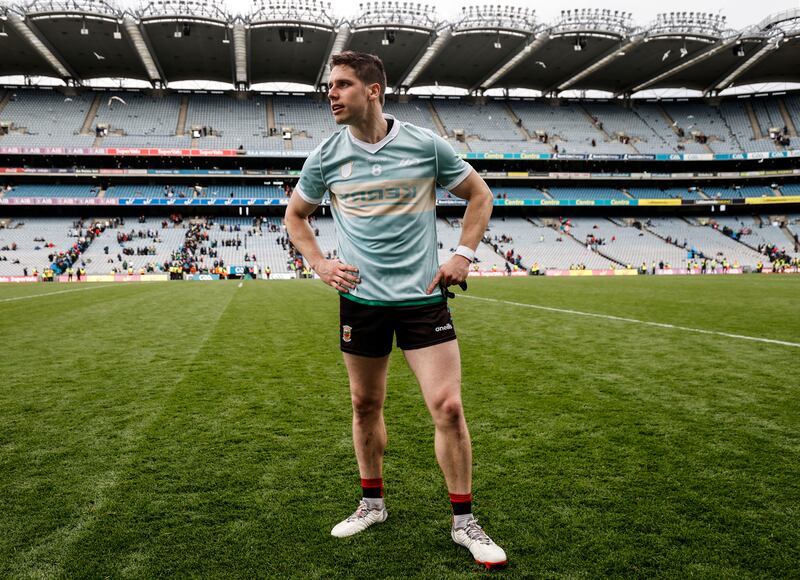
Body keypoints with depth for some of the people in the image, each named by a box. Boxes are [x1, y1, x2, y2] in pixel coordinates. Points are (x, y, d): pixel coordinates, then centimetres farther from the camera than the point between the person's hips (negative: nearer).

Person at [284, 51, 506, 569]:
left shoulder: (426, 145, -4)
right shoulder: (326, 157, 2)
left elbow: (480, 196, 8)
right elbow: (296, 215, 18)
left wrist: (464, 254, -2)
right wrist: (319, 263, 3)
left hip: (422, 295, -2)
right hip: (360, 299, 3)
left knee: (448, 406, -7)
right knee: (366, 406, 12)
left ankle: (464, 521, 13)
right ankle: (373, 503, 35)